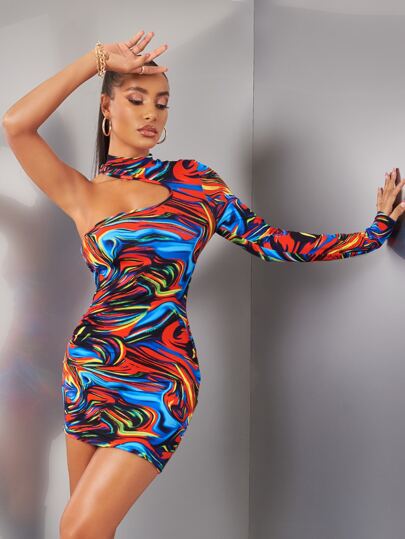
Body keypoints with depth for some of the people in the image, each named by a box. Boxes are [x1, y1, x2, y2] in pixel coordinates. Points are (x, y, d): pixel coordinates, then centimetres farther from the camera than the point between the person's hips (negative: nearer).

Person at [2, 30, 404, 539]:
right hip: (89, 367, 2)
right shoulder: (81, 193, 5)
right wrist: (100, 57, -2)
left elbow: (279, 244, 7)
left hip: (159, 380, -2)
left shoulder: (193, 180, 6)